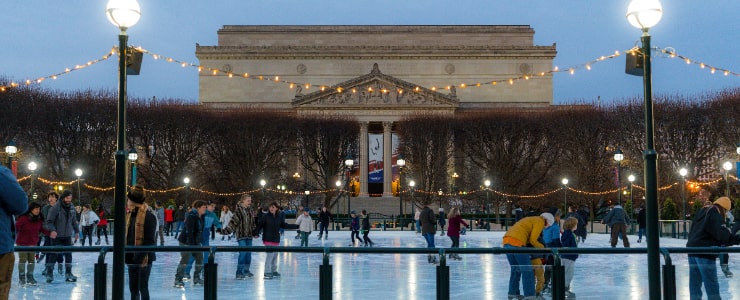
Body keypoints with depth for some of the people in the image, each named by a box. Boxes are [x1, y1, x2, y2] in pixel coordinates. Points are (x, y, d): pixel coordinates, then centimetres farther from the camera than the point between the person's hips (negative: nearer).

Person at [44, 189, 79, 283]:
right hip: (56, 236, -5)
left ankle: (68, 273, 15)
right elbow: (49, 221, -14)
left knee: (68, 254, 7)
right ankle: (49, 274, 8)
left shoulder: (72, 208, 5)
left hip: (67, 236, 5)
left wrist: (77, 231, 16)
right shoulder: (55, 208, -14)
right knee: (54, 254, -3)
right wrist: (52, 230, -28)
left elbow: (74, 221, 17)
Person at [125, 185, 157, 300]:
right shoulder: (130, 214, 10)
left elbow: (150, 241, -18)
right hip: (132, 258, 8)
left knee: (143, 287, -3)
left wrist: (139, 256, -21)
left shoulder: (149, 216, -14)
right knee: (133, 287, 12)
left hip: (144, 259, -8)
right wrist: (126, 254, 7)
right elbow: (127, 236, 16)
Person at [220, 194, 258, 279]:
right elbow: (233, 222, -16)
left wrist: (255, 232, 20)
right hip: (241, 235, -7)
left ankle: (246, 271, 25)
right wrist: (225, 230, -24)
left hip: (249, 235, 7)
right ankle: (239, 273, -8)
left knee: (248, 253, 11)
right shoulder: (238, 210, -11)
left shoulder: (251, 210, 9)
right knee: (243, 252, -13)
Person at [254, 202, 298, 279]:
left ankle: (274, 271, 26)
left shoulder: (279, 218, 4)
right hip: (268, 239, -6)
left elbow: (285, 225, 13)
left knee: (275, 255, 13)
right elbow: (259, 225, -10)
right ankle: (267, 272, -6)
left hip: (276, 239, 6)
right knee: (270, 254, -12)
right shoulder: (265, 217, -9)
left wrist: (296, 226, 12)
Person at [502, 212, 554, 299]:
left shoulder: (530, 220, 31)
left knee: (515, 269, 19)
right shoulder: (540, 222, 2)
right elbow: (532, 240, -4)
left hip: (506, 240, 9)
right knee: (527, 270, -3)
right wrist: (542, 247, 11)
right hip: (517, 243, -9)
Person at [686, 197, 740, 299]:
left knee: (694, 283, 12)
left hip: (692, 250, 8)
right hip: (705, 253, -8)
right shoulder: (716, 215, -10)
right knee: (711, 284, -5)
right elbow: (723, 235, -22)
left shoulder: (701, 212, 16)